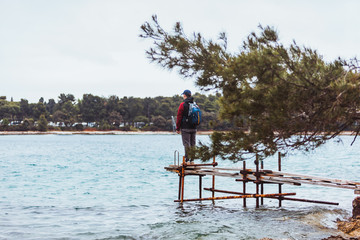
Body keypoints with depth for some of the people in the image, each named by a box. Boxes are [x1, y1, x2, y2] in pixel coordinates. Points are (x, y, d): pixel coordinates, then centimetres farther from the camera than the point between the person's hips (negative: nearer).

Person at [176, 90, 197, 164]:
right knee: (192, 144, 9)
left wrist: (178, 128, -1)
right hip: (194, 128, 5)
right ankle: (192, 160, 11)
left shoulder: (183, 105, -8)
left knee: (187, 144, -5)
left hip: (185, 128, -5)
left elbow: (179, 117, -7)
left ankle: (187, 160, -8)